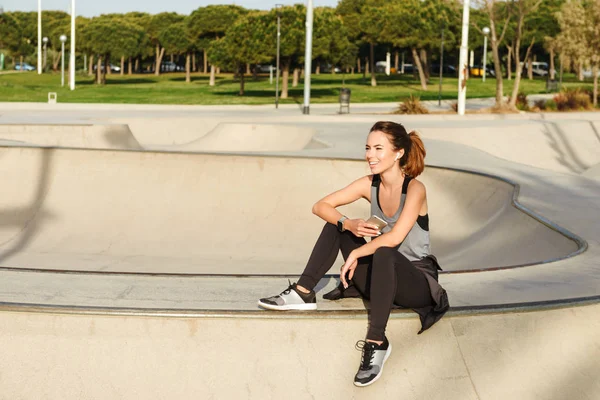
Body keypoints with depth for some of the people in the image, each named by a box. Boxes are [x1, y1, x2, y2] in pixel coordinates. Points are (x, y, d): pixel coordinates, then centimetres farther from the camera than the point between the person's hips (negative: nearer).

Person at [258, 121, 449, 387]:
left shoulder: (414, 188, -17)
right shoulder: (369, 185, -1)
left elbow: (395, 237, -30)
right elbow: (320, 206, -3)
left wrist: (354, 254, -20)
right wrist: (349, 225, -21)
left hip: (417, 280, -6)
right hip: (382, 276, 6)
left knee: (383, 254, -38)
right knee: (336, 224, -3)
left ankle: (376, 343, -36)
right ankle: (303, 293, -6)